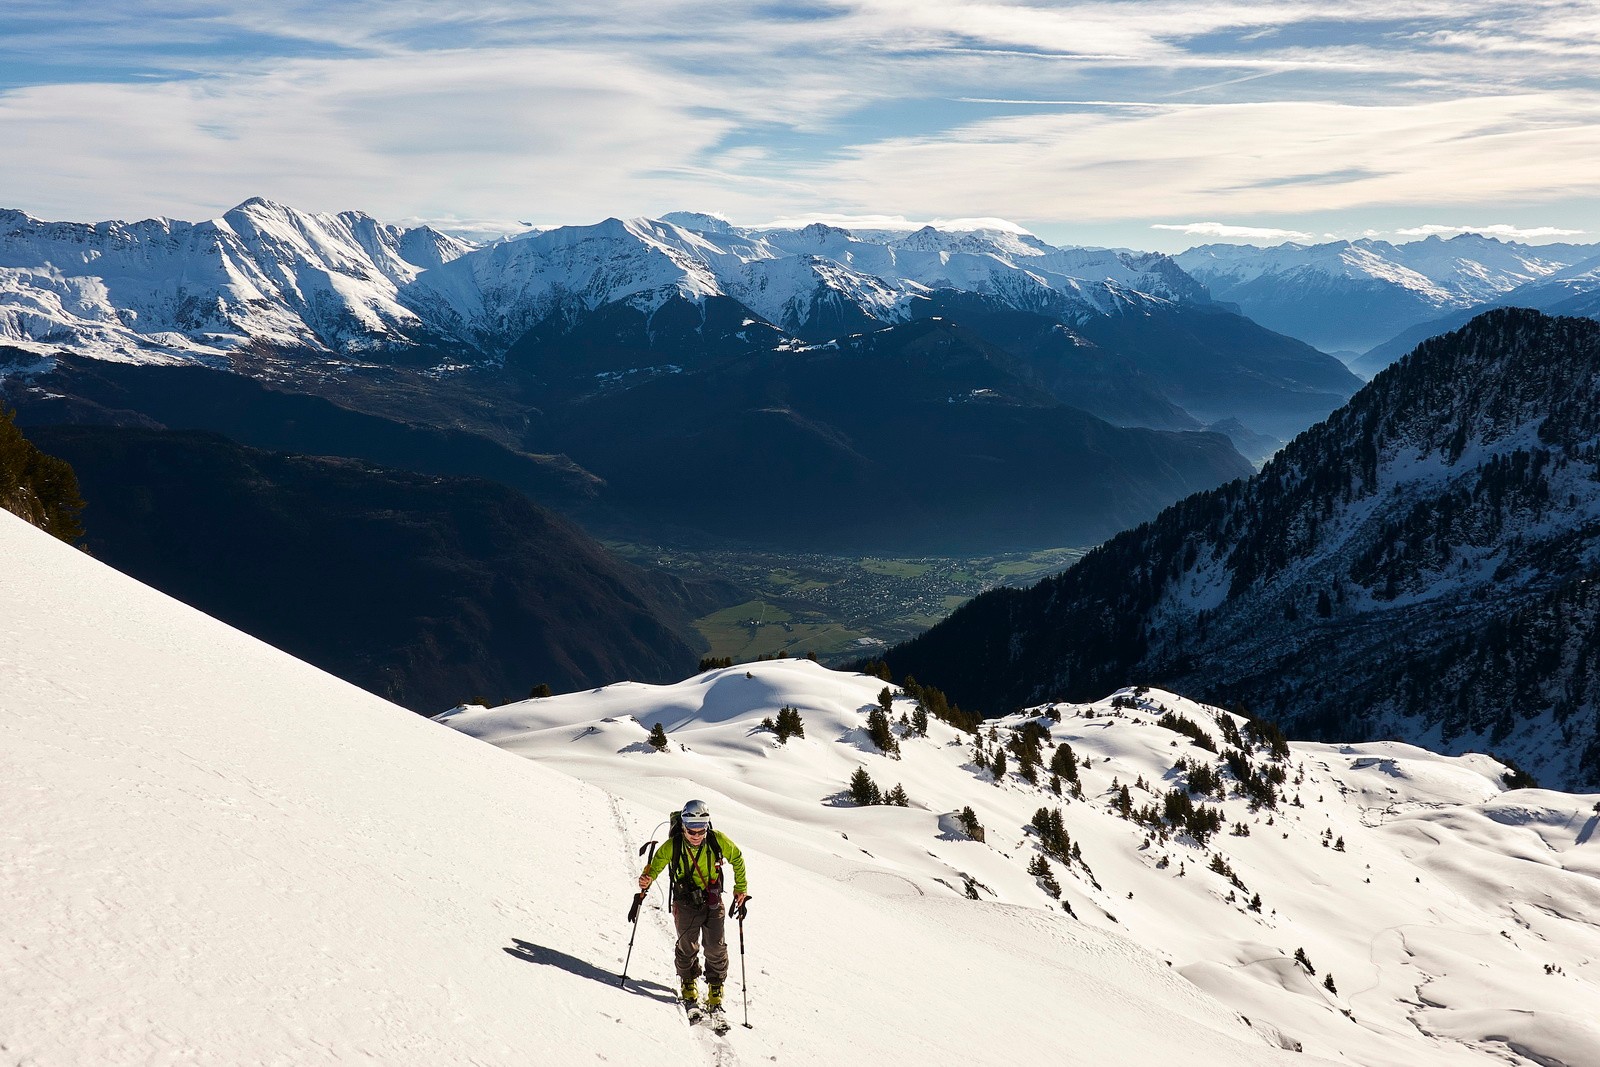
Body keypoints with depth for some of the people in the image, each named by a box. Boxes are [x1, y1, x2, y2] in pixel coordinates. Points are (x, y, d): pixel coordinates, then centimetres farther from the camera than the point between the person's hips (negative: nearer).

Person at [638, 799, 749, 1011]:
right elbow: (656, 865, -3)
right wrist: (647, 880, -25)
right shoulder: (672, 846, -19)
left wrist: (741, 888, 7)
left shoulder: (719, 841, -17)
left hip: (713, 902, 1)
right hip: (686, 903, -1)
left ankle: (715, 988, 22)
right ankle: (689, 986, 30)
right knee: (687, 947, 4)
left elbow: (737, 859, 2)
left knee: (716, 948, 1)